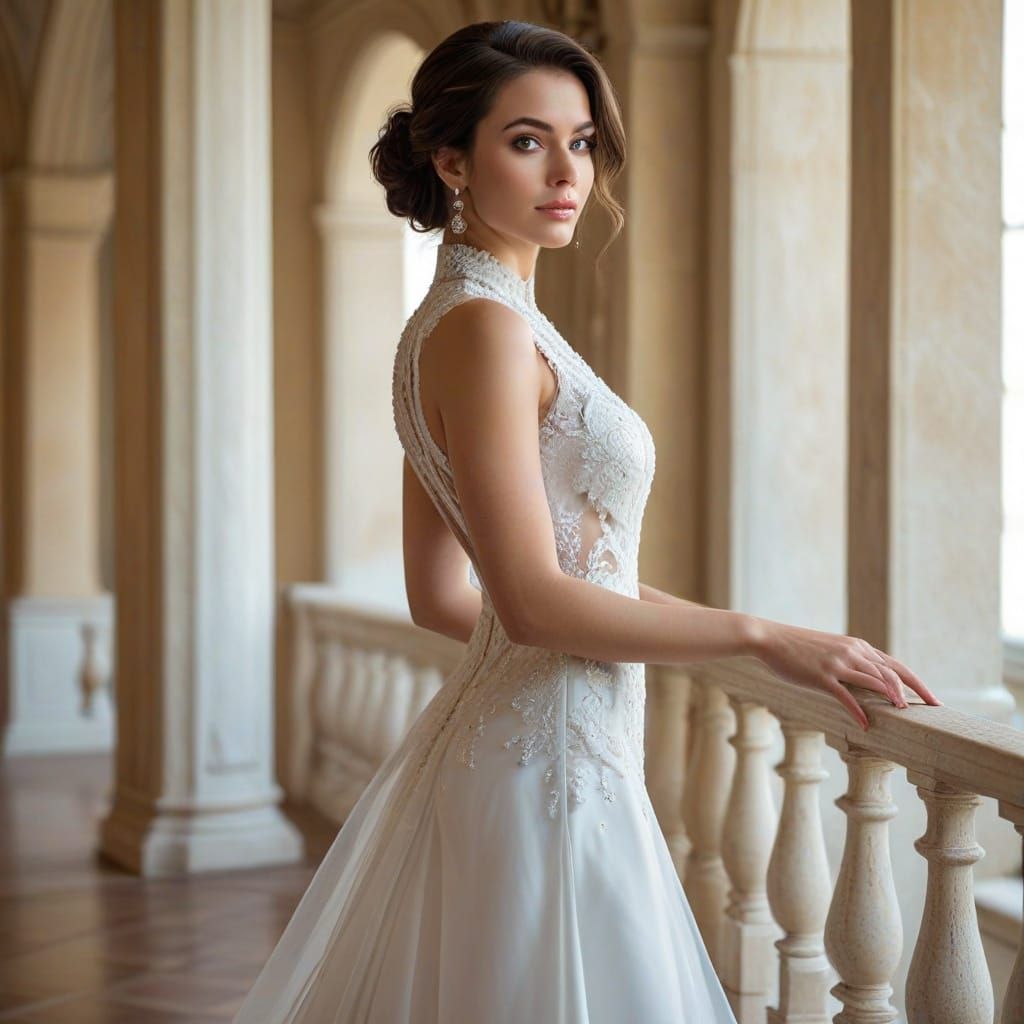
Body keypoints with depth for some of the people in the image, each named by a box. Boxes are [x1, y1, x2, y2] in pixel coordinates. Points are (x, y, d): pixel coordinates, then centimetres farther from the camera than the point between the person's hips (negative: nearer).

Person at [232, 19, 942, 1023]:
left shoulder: (446, 321, 12)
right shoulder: (482, 326, -17)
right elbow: (533, 601, -22)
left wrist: (639, 606, 24)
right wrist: (762, 636, -15)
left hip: (479, 742, 10)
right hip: (546, 763, -10)